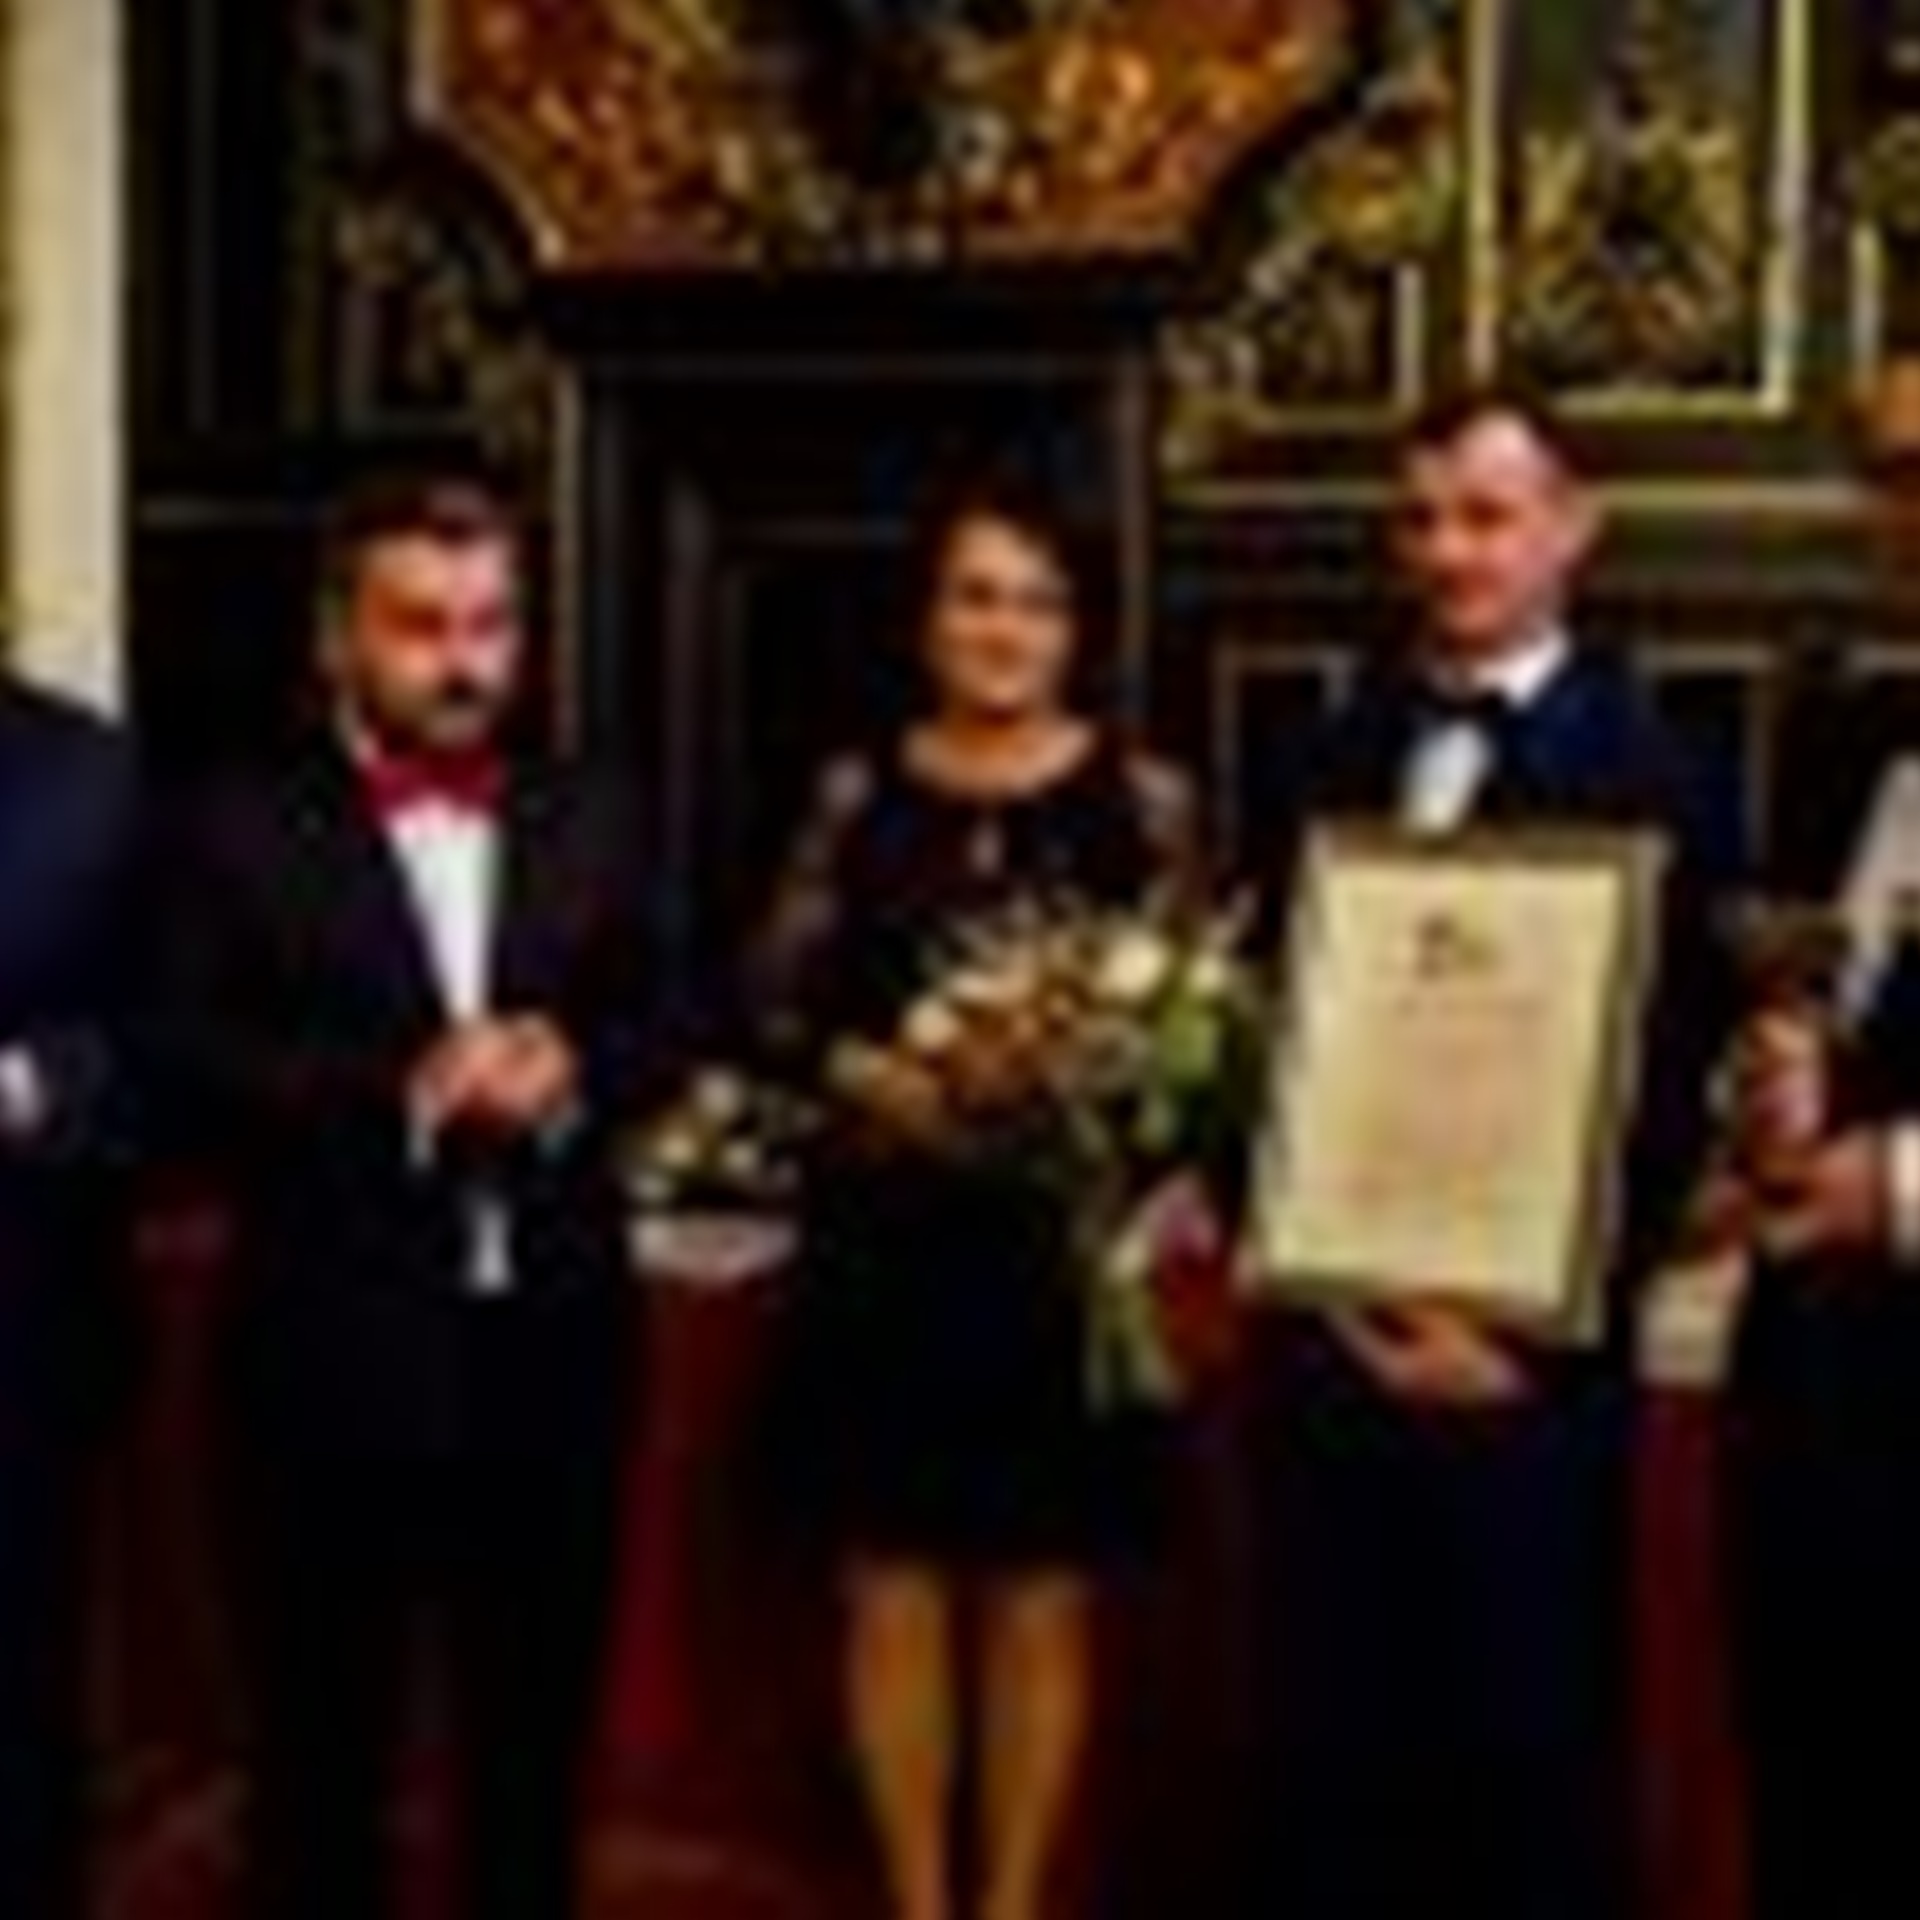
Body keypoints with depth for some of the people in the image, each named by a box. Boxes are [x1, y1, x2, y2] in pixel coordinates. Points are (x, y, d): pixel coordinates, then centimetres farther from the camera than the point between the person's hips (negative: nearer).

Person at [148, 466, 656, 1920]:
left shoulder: (590, 826, 10)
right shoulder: (242, 832, -3)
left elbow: (653, 1031, 7)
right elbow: (191, 1065, -11)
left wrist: (570, 1071, -15)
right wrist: (403, 1090, -22)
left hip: (554, 1347, 4)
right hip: (336, 1353, -3)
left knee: (540, 1732, 16)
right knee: (323, 1741, 9)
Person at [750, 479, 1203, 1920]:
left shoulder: (1143, 797, -1)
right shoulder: (857, 795, 4)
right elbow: (780, 1005, 6)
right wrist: (862, 1069, -12)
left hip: (1064, 1245, -1)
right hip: (885, 1243, 2)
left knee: (1042, 1599, 7)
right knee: (894, 1593, 8)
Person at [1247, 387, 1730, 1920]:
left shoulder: (1645, 768, -8)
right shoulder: (1345, 747, 10)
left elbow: (1666, 1088, -10)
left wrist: (1532, 1329, -14)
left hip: (1522, 1352, -5)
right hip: (1325, 1328, 5)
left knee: (1530, 1755, 9)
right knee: (1329, 1743, 14)